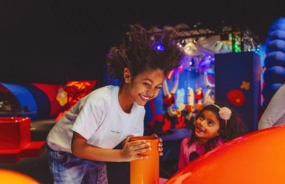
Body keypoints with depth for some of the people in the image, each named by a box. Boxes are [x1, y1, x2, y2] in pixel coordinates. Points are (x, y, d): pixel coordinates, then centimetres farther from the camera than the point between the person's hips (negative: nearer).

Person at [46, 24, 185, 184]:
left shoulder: (139, 109, -15)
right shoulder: (101, 100, -36)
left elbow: (128, 143, -4)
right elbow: (78, 147, -32)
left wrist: (146, 148, -25)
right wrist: (121, 155, -41)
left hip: (94, 155, 6)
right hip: (66, 153, -6)